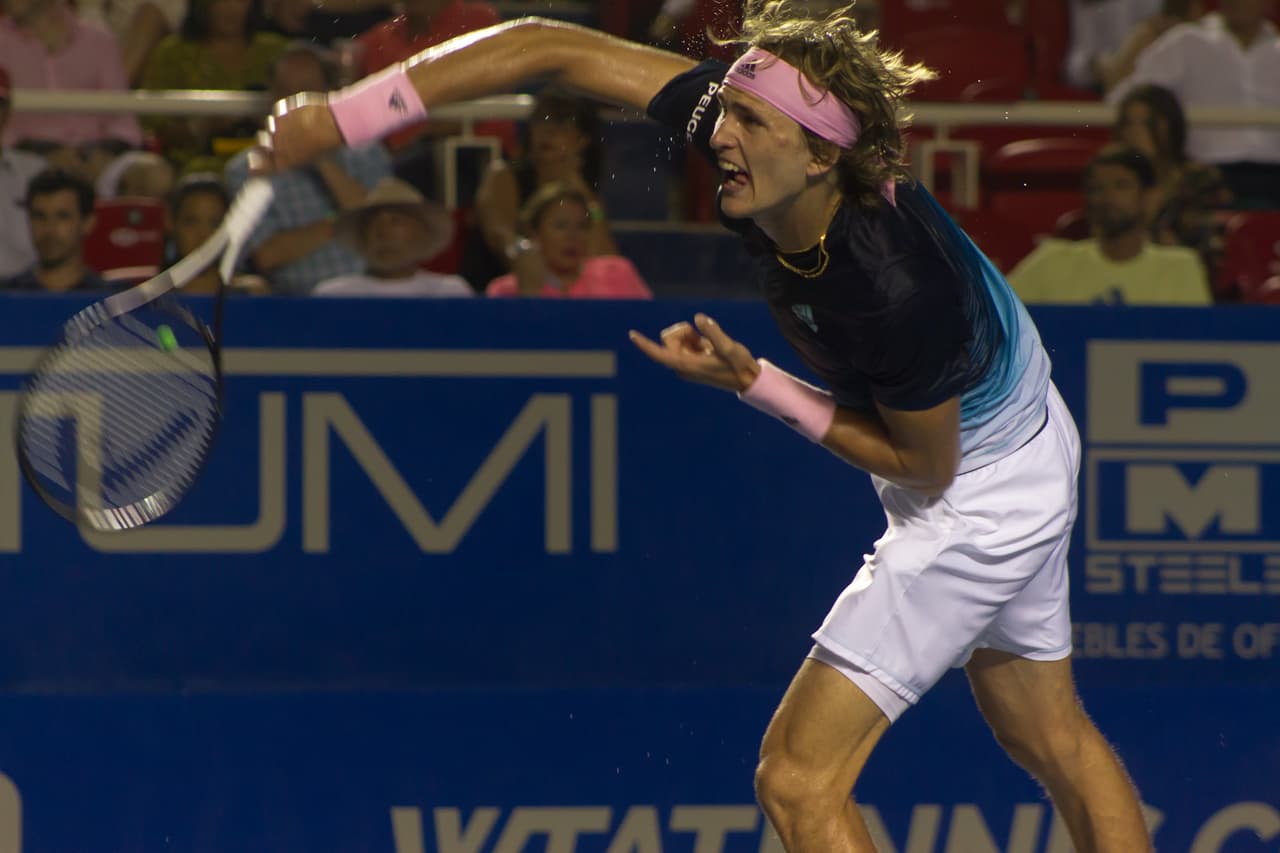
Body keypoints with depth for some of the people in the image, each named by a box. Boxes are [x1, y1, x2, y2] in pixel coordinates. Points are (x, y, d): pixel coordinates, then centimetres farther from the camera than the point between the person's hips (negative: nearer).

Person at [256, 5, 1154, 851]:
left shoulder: (896, 295, -40)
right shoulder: (734, 117, -23)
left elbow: (925, 463, -22)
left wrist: (752, 383, -24)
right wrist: (347, 112, -27)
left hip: (975, 495, -9)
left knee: (800, 779, -10)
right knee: (1053, 739, 26)